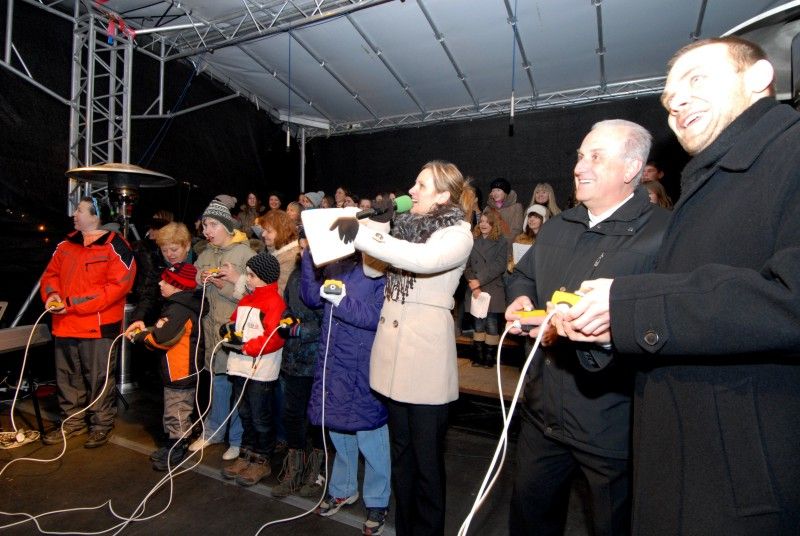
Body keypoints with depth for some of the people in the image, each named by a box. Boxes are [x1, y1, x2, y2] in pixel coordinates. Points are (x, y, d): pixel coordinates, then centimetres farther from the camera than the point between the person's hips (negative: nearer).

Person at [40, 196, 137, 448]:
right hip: (65, 324, 7)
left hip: (98, 326, -7)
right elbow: (50, 274, 18)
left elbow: (119, 285, -19)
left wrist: (73, 303, -18)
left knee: (99, 378, 5)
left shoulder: (114, 247, -12)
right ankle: (72, 421, 35)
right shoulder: (66, 245, 10)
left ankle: (101, 425, 21)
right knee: (67, 376, 18)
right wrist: (51, 294, -5)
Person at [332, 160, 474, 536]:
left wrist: (359, 233, -28)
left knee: (426, 455, 8)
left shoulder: (458, 235, -9)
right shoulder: (406, 225, 12)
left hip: (426, 353, -7)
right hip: (394, 348, 7)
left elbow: (422, 259, -30)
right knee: (401, 449, 20)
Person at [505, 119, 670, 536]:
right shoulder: (556, 228, 9)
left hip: (613, 427, -6)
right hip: (543, 412, 7)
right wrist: (521, 299, 1)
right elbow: (523, 275, 21)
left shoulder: (661, 234, -16)